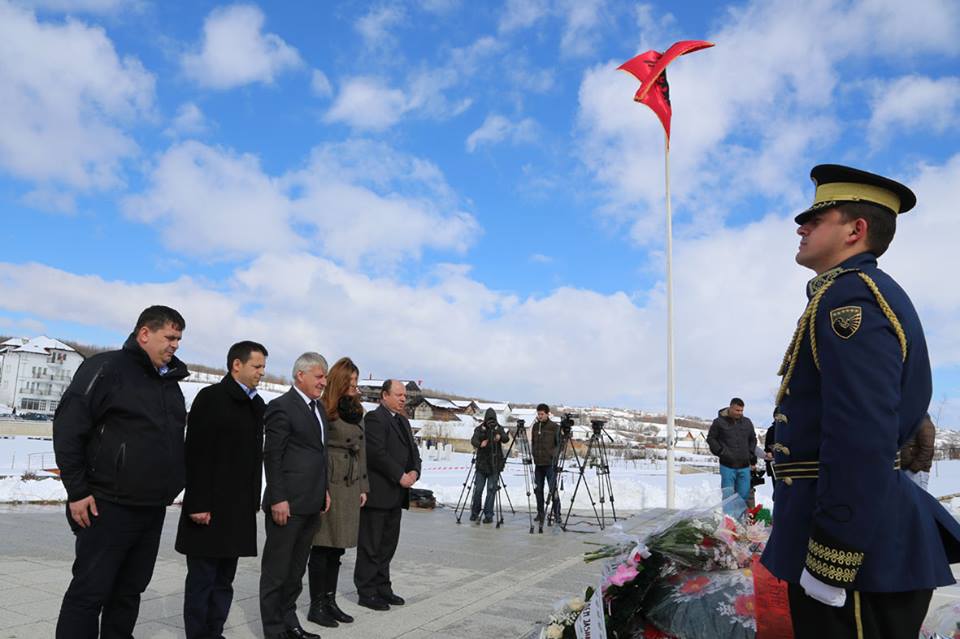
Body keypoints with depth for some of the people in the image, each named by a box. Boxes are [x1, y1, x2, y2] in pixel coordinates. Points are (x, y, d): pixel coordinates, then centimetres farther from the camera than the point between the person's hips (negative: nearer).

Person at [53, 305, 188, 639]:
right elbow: (68, 428, -13)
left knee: (130, 590, 14)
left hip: (153, 509, 7)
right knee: (90, 591, -1)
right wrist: (77, 491, -15)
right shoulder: (107, 368, -9)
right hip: (109, 507, -7)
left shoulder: (171, 382, 13)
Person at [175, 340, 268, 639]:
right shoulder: (211, 397, -9)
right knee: (202, 578, 3)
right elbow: (196, 454, -14)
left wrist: (254, 500, 12)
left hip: (239, 508, 7)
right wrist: (198, 503, -18)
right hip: (210, 506, -7)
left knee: (224, 579, 13)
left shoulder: (257, 404, 12)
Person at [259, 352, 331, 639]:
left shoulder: (318, 407, 14)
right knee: (277, 570, 5)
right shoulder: (281, 407, -10)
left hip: (312, 504, 8)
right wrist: (278, 499, -16)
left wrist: (324, 489, 15)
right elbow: (272, 456, -13)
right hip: (288, 503, -8)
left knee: (296, 569, 17)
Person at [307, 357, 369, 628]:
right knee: (323, 547, 0)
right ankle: (316, 606, 10)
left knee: (337, 548, 12)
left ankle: (330, 601, 21)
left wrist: (363, 486, 15)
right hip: (328, 485, -7)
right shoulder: (325, 409, -8)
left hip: (350, 486, 7)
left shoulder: (356, 411, 15)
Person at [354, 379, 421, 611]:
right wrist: (400, 476, -16)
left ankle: (382, 588, 23)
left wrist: (414, 472, -2)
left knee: (388, 544, 14)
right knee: (371, 546, 0)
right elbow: (377, 453, -19)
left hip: (396, 495, 9)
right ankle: (366, 592, 9)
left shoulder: (403, 421, 19)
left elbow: (413, 451, 18)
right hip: (377, 494, -9)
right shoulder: (374, 418, -10)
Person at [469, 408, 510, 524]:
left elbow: (507, 439, -14)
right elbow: (473, 440, -15)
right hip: (481, 464, 0)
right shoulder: (480, 428, 1)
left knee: (491, 490, -3)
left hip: (495, 465, 0)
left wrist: (500, 437, -36)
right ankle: (475, 513, 20)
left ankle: (488, 515, 7)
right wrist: (480, 444, -37)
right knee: (477, 490, 1)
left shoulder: (499, 428, 3)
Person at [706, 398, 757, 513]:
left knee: (744, 495, 6)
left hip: (744, 466, 4)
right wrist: (721, 452, -5)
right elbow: (710, 438, 4)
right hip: (727, 466, -4)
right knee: (728, 496, -2)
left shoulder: (747, 422, 10)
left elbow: (753, 439, 24)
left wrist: (751, 454, 13)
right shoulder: (719, 422, -3)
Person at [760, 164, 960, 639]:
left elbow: (863, 443, -25)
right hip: (868, 535, 10)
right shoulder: (869, 294, 18)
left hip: (856, 549, -10)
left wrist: (827, 564, -22)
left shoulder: (849, 297, -15)